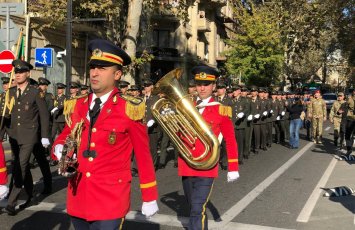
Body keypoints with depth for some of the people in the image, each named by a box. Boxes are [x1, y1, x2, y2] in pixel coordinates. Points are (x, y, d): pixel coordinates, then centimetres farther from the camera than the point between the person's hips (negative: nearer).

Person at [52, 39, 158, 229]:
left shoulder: (129, 110, -9)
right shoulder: (77, 106, 6)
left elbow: (143, 156, -4)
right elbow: (64, 137, 18)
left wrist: (149, 198, -1)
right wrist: (59, 148, -6)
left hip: (110, 201, -5)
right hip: (77, 199, 5)